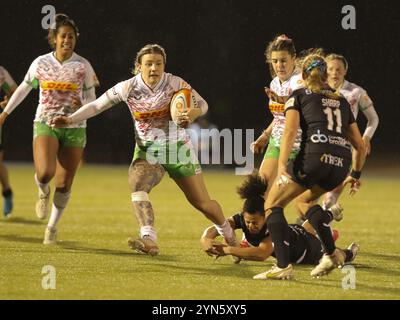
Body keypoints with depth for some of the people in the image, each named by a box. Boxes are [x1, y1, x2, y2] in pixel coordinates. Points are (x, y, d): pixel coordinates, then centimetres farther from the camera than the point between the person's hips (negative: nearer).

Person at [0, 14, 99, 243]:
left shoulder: (83, 66, 0)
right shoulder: (40, 63, 1)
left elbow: (91, 99, 6)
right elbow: (24, 88, 16)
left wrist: (81, 105, -16)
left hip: (74, 129, 1)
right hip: (45, 124, -1)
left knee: (64, 184, 1)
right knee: (45, 172, -25)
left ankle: (53, 226, 22)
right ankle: (43, 192, 12)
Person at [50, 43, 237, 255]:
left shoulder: (175, 83, -12)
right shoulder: (128, 88, -10)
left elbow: (202, 104, -3)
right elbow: (96, 106, -3)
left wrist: (191, 115, -25)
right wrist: (70, 119, -17)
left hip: (178, 149, -1)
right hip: (147, 151, 1)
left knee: (202, 203, 5)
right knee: (137, 184, -32)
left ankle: (228, 233, 36)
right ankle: (149, 240, -43)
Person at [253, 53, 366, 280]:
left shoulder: (299, 96, 17)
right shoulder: (342, 101, 30)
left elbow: (290, 132, -1)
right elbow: (361, 146, 28)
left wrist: (282, 167, -10)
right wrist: (356, 175, 41)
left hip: (314, 155, -5)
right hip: (341, 163, 5)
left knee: (273, 204, 6)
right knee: (306, 199, 31)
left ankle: (283, 266, -13)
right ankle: (331, 253, 15)